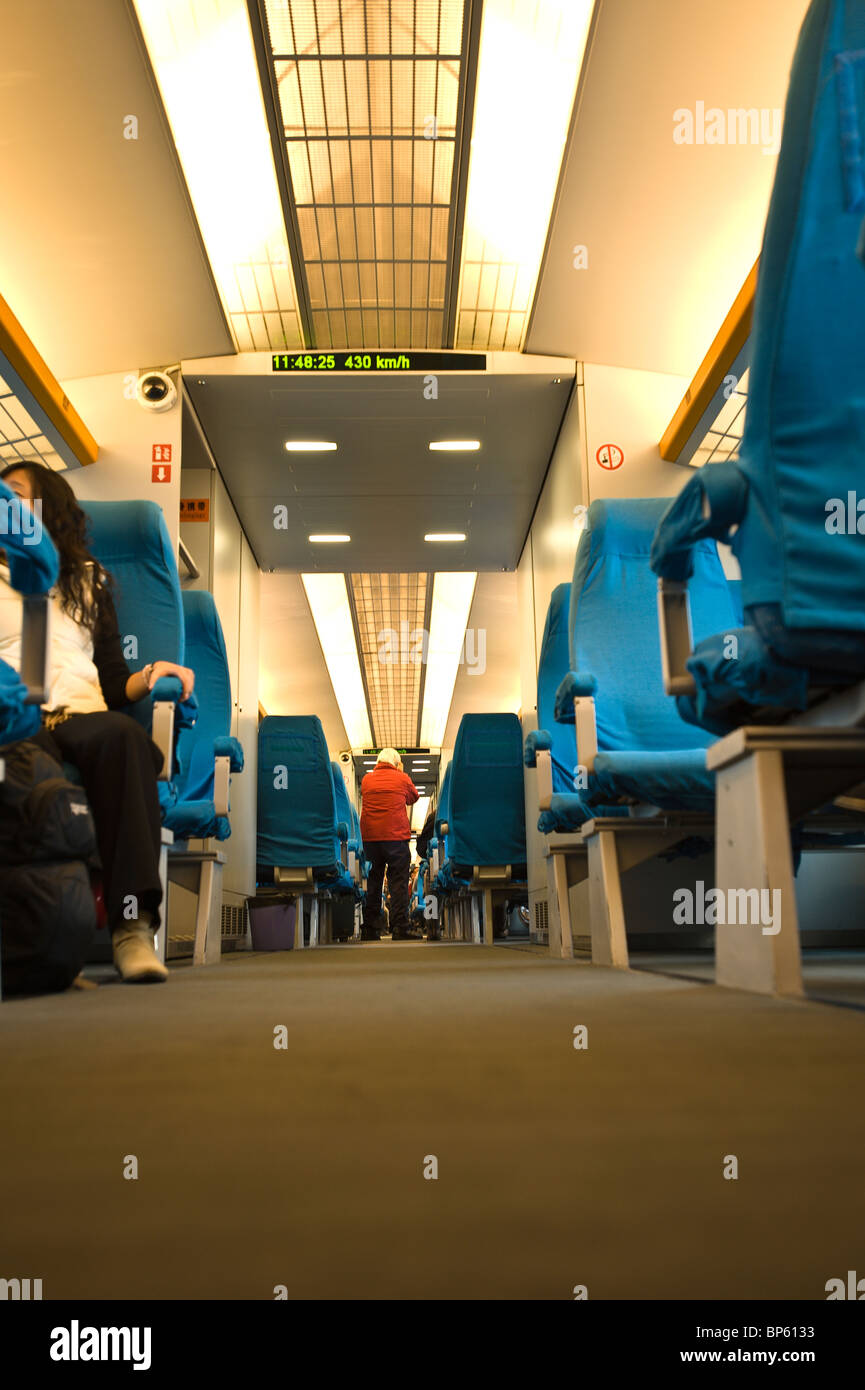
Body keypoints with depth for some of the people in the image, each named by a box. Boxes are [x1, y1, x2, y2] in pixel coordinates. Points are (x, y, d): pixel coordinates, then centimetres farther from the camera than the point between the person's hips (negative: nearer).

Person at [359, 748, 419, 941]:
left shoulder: (366, 780, 8)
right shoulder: (402, 779, 1)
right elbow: (413, 798, 17)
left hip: (370, 838, 3)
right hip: (396, 837, -3)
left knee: (371, 882, 11)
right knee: (399, 883, 0)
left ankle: (368, 929, 13)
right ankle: (399, 929, -5)